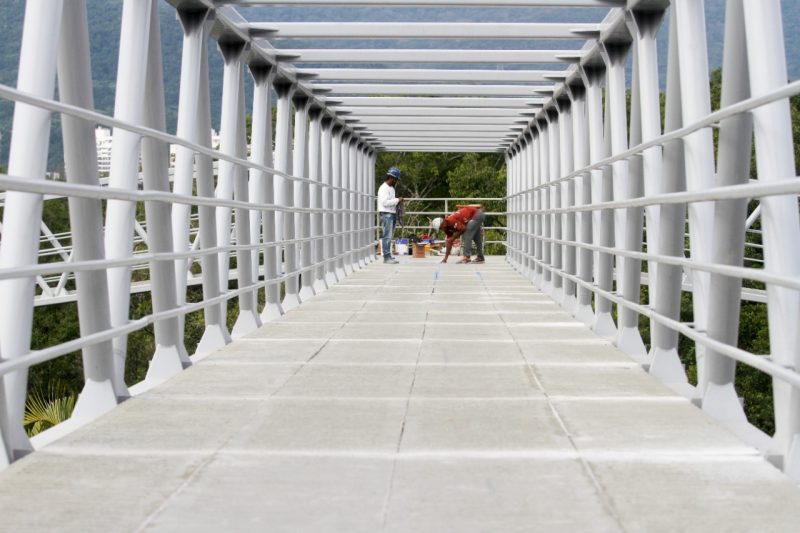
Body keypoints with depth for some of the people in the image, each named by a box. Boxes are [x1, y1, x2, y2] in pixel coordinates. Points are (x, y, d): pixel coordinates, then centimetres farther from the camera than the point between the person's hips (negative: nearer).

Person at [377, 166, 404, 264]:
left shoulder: (391, 188, 19)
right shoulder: (383, 188, -12)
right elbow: (385, 202, -21)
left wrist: (397, 202, 10)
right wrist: (397, 200, -17)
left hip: (392, 214, 10)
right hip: (386, 214, -10)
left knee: (389, 237, 11)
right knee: (386, 236, -10)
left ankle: (388, 256, 15)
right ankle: (386, 257, -10)